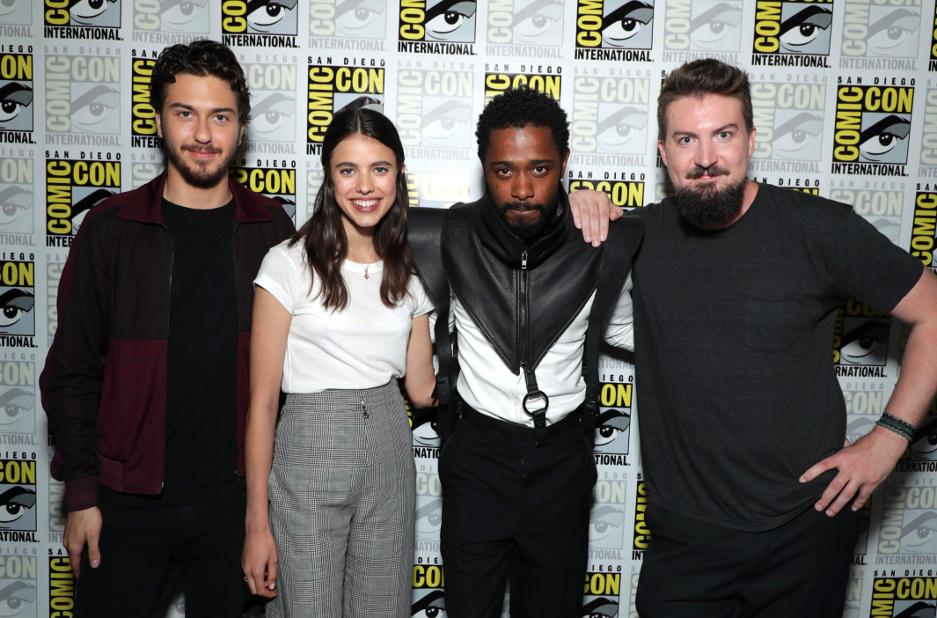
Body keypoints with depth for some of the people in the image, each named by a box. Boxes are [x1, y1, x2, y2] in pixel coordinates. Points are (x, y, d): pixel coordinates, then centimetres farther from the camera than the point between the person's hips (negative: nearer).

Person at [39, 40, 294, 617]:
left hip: (233, 501, 1)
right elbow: (71, 373, -1)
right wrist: (82, 497, -3)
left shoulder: (271, 229, -1)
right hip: (126, 503, -1)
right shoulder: (111, 228, -4)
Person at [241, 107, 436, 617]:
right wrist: (257, 522, -9)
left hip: (389, 457, 4)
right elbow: (262, 399, -8)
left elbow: (422, 387, 9)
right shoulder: (290, 264, -8)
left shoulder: (409, 272, 6)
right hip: (309, 453, -4)